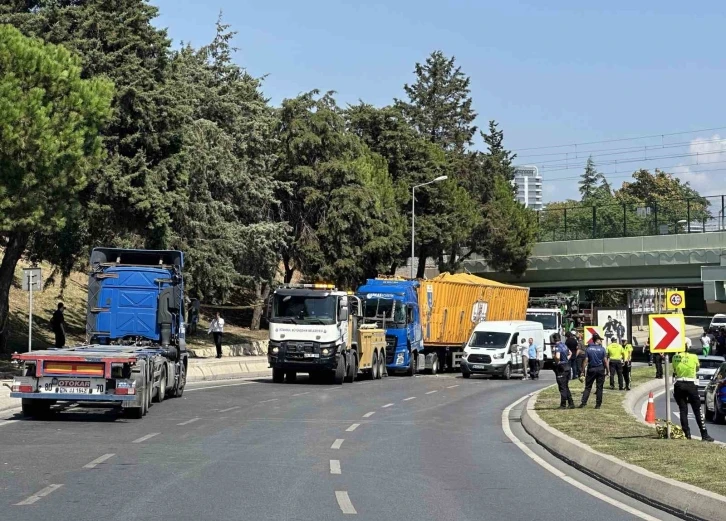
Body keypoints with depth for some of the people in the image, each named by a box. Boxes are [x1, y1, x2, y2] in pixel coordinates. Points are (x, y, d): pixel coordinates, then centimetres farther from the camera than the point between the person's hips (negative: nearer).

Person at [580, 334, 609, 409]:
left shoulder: (588, 349, -1)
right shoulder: (602, 349, -4)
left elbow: (586, 361, -4)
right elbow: (605, 360, -5)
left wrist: (583, 372, -1)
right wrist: (607, 370, 3)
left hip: (591, 369, 1)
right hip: (600, 369, -1)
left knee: (588, 387, 6)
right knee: (599, 388, 5)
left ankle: (583, 402, -4)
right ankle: (598, 404, 6)